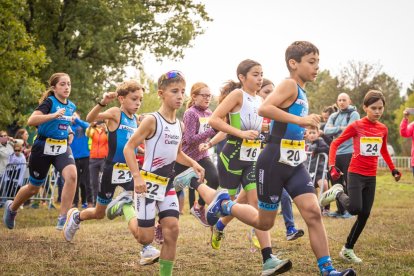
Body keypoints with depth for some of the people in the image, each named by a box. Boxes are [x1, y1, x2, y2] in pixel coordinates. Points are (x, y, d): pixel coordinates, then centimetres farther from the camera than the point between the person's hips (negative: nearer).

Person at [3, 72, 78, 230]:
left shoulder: (71, 106, 6)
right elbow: (31, 120, -30)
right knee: (34, 187, 11)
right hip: (43, 147, -4)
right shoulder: (49, 102, -14)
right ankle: (11, 208, 42)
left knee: (72, 175, -26)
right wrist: (53, 115, -40)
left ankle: (63, 219, -21)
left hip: (62, 147, 5)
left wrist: (68, 131, 10)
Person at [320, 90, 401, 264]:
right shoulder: (356, 126, -10)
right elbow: (335, 144, -7)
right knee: (354, 208, -22)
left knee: (364, 215, 5)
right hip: (355, 174, -5)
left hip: (371, 177, 5)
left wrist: (393, 169, 18)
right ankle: (338, 193, 10)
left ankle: (348, 249, 17)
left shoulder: (383, 129, 4)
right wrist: (332, 166, -18)